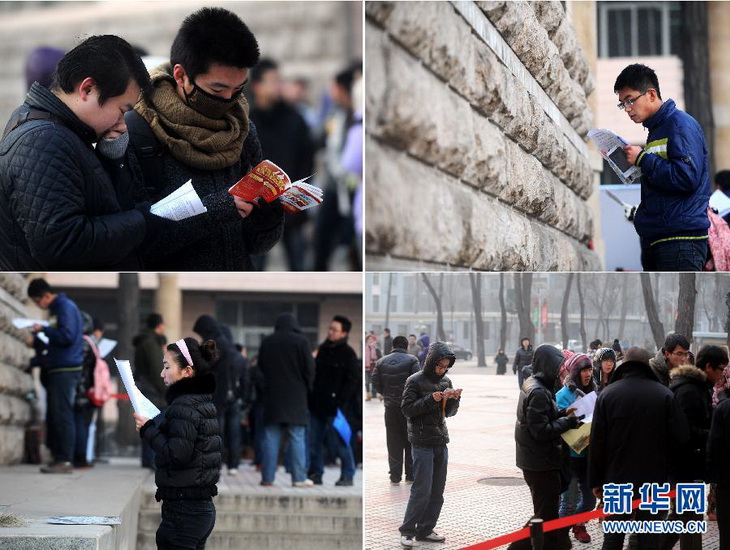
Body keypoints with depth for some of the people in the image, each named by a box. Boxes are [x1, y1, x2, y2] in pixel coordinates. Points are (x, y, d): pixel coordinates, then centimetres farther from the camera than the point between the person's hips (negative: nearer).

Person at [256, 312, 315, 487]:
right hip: (296, 396, -3)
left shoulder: (266, 342, 5)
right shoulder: (301, 341, -6)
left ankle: (267, 477, 2)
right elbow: (309, 368, -5)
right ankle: (299, 478, -3)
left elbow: (260, 367, 12)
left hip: (272, 395, 3)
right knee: (297, 437, 0)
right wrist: (307, 387, 10)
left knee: (271, 437, 5)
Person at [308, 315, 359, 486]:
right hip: (317, 404, 7)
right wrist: (310, 396, 10)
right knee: (314, 441, 8)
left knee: (341, 441, -3)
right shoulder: (322, 349, 14)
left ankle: (347, 475, 3)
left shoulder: (348, 354, -5)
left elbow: (353, 381, -9)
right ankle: (315, 473, 16)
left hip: (334, 406, -7)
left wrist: (340, 402, -15)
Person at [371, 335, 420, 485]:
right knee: (411, 441, 7)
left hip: (391, 407, 2)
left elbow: (376, 384, 1)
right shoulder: (411, 360, -5)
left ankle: (395, 477, 7)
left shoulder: (382, 362, 5)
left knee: (393, 442, 8)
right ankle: (410, 475, 9)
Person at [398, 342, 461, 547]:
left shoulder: (446, 381, 10)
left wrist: (454, 399, -5)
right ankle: (407, 531, 1)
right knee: (422, 490, -8)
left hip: (441, 442, 6)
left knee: (437, 491, 6)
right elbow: (407, 409, -10)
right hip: (422, 443, -6)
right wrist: (431, 399, -21)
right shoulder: (415, 381, -7)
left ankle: (425, 530, 14)